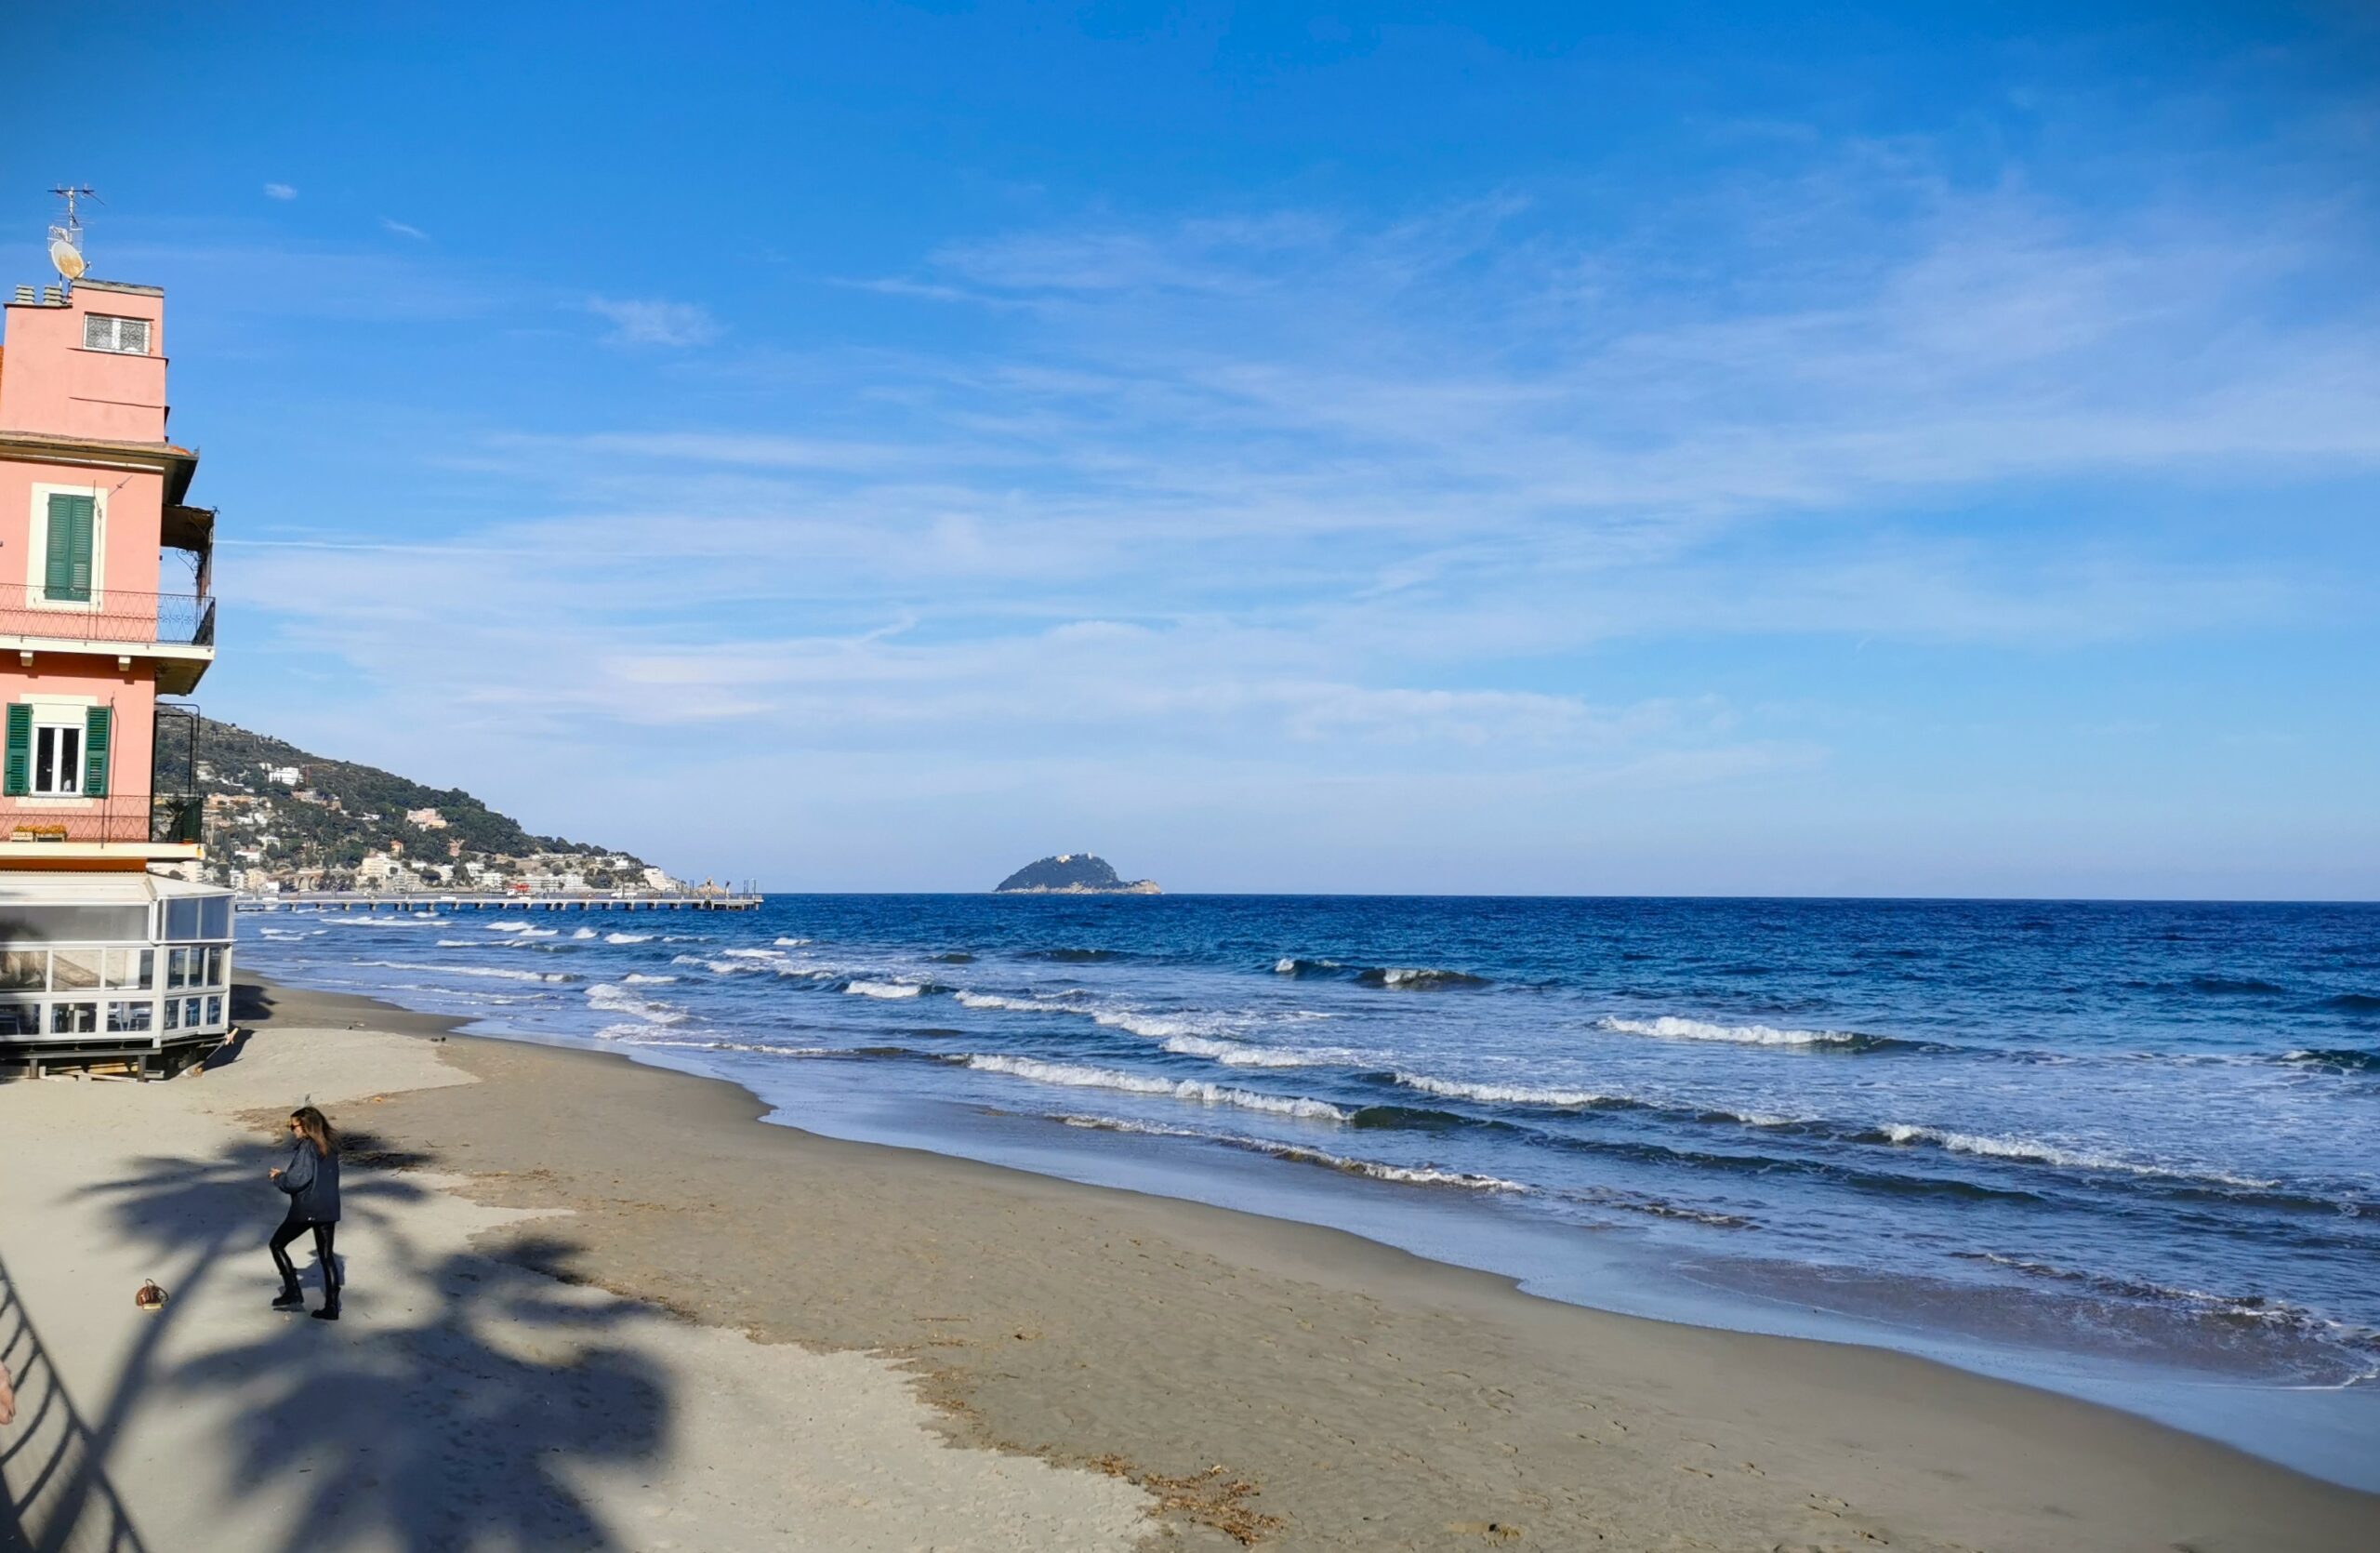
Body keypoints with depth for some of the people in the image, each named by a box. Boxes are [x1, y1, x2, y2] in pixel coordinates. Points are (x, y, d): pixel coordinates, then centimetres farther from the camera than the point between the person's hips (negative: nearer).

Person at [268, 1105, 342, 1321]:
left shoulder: (306, 1147, -12)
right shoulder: (330, 1146, 11)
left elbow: (298, 1179, -19)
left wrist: (278, 1178, 0)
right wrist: (285, 1174, 12)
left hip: (306, 1208, -7)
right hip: (329, 1208, 7)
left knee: (278, 1244, 13)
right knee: (327, 1257, 10)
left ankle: (293, 1293, 5)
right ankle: (332, 1307, 8)